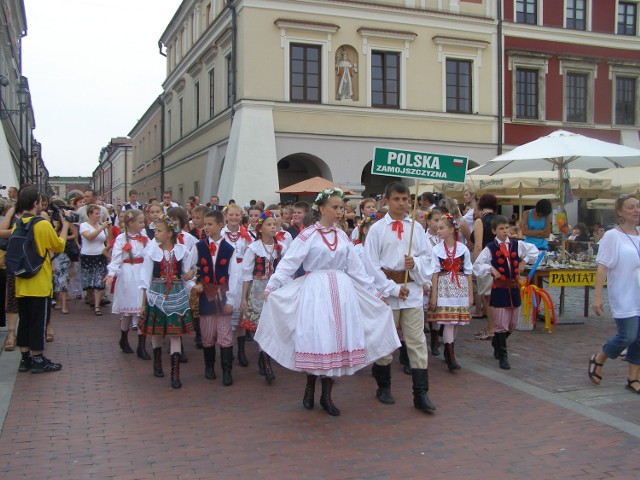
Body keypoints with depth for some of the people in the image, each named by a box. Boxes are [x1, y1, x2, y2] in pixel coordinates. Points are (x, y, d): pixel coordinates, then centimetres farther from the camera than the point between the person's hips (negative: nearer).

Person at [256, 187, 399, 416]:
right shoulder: (307, 235, -2)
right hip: (315, 291, -4)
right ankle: (310, 389, 19)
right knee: (316, 340, -4)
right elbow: (288, 262, -9)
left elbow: (356, 268, 15)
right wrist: (271, 285, -18)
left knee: (337, 340, 2)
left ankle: (326, 395, 13)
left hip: (342, 291, 4)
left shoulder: (343, 237, 12)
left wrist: (373, 292, 14)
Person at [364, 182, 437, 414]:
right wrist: (393, 288, -12)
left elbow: (427, 256, 11)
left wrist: (416, 262, -12)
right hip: (386, 286, -2)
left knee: (417, 341, 0)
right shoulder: (377, 229, -2)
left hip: (413, 287, 2)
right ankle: (383, 387, 25)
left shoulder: (416, 228, 7)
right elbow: (371, 264, -7)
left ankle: (421, 394, 3)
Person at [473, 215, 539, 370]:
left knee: (512, 324, 13)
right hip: (499, 289, -4)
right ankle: (503, 356, 11)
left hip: (514, 288, 4)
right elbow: (477, 266, -5)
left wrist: (524, 261, 8)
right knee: (501, 324, -2)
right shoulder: (490, 249, -6)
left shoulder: (517, 245, 4)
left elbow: (534, 251, 18)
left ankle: (497, 342, 40)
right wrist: (490, 268, -15)